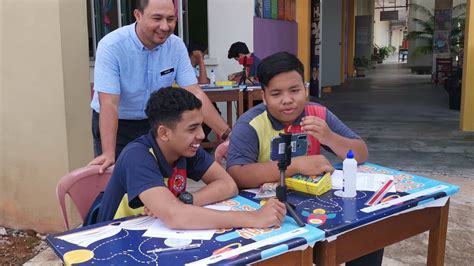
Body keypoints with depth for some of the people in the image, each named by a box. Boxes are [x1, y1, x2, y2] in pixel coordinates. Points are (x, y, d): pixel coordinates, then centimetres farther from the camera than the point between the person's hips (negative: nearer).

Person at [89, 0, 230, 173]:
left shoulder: (177, 46, -12)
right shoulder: (112, 46, -23)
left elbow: (195, 94, -13)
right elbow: (109, 103, -29)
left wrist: (227, 135, -19)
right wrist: (109, 154, -38)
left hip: (154, 123, 4)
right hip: (116, 125, -3)